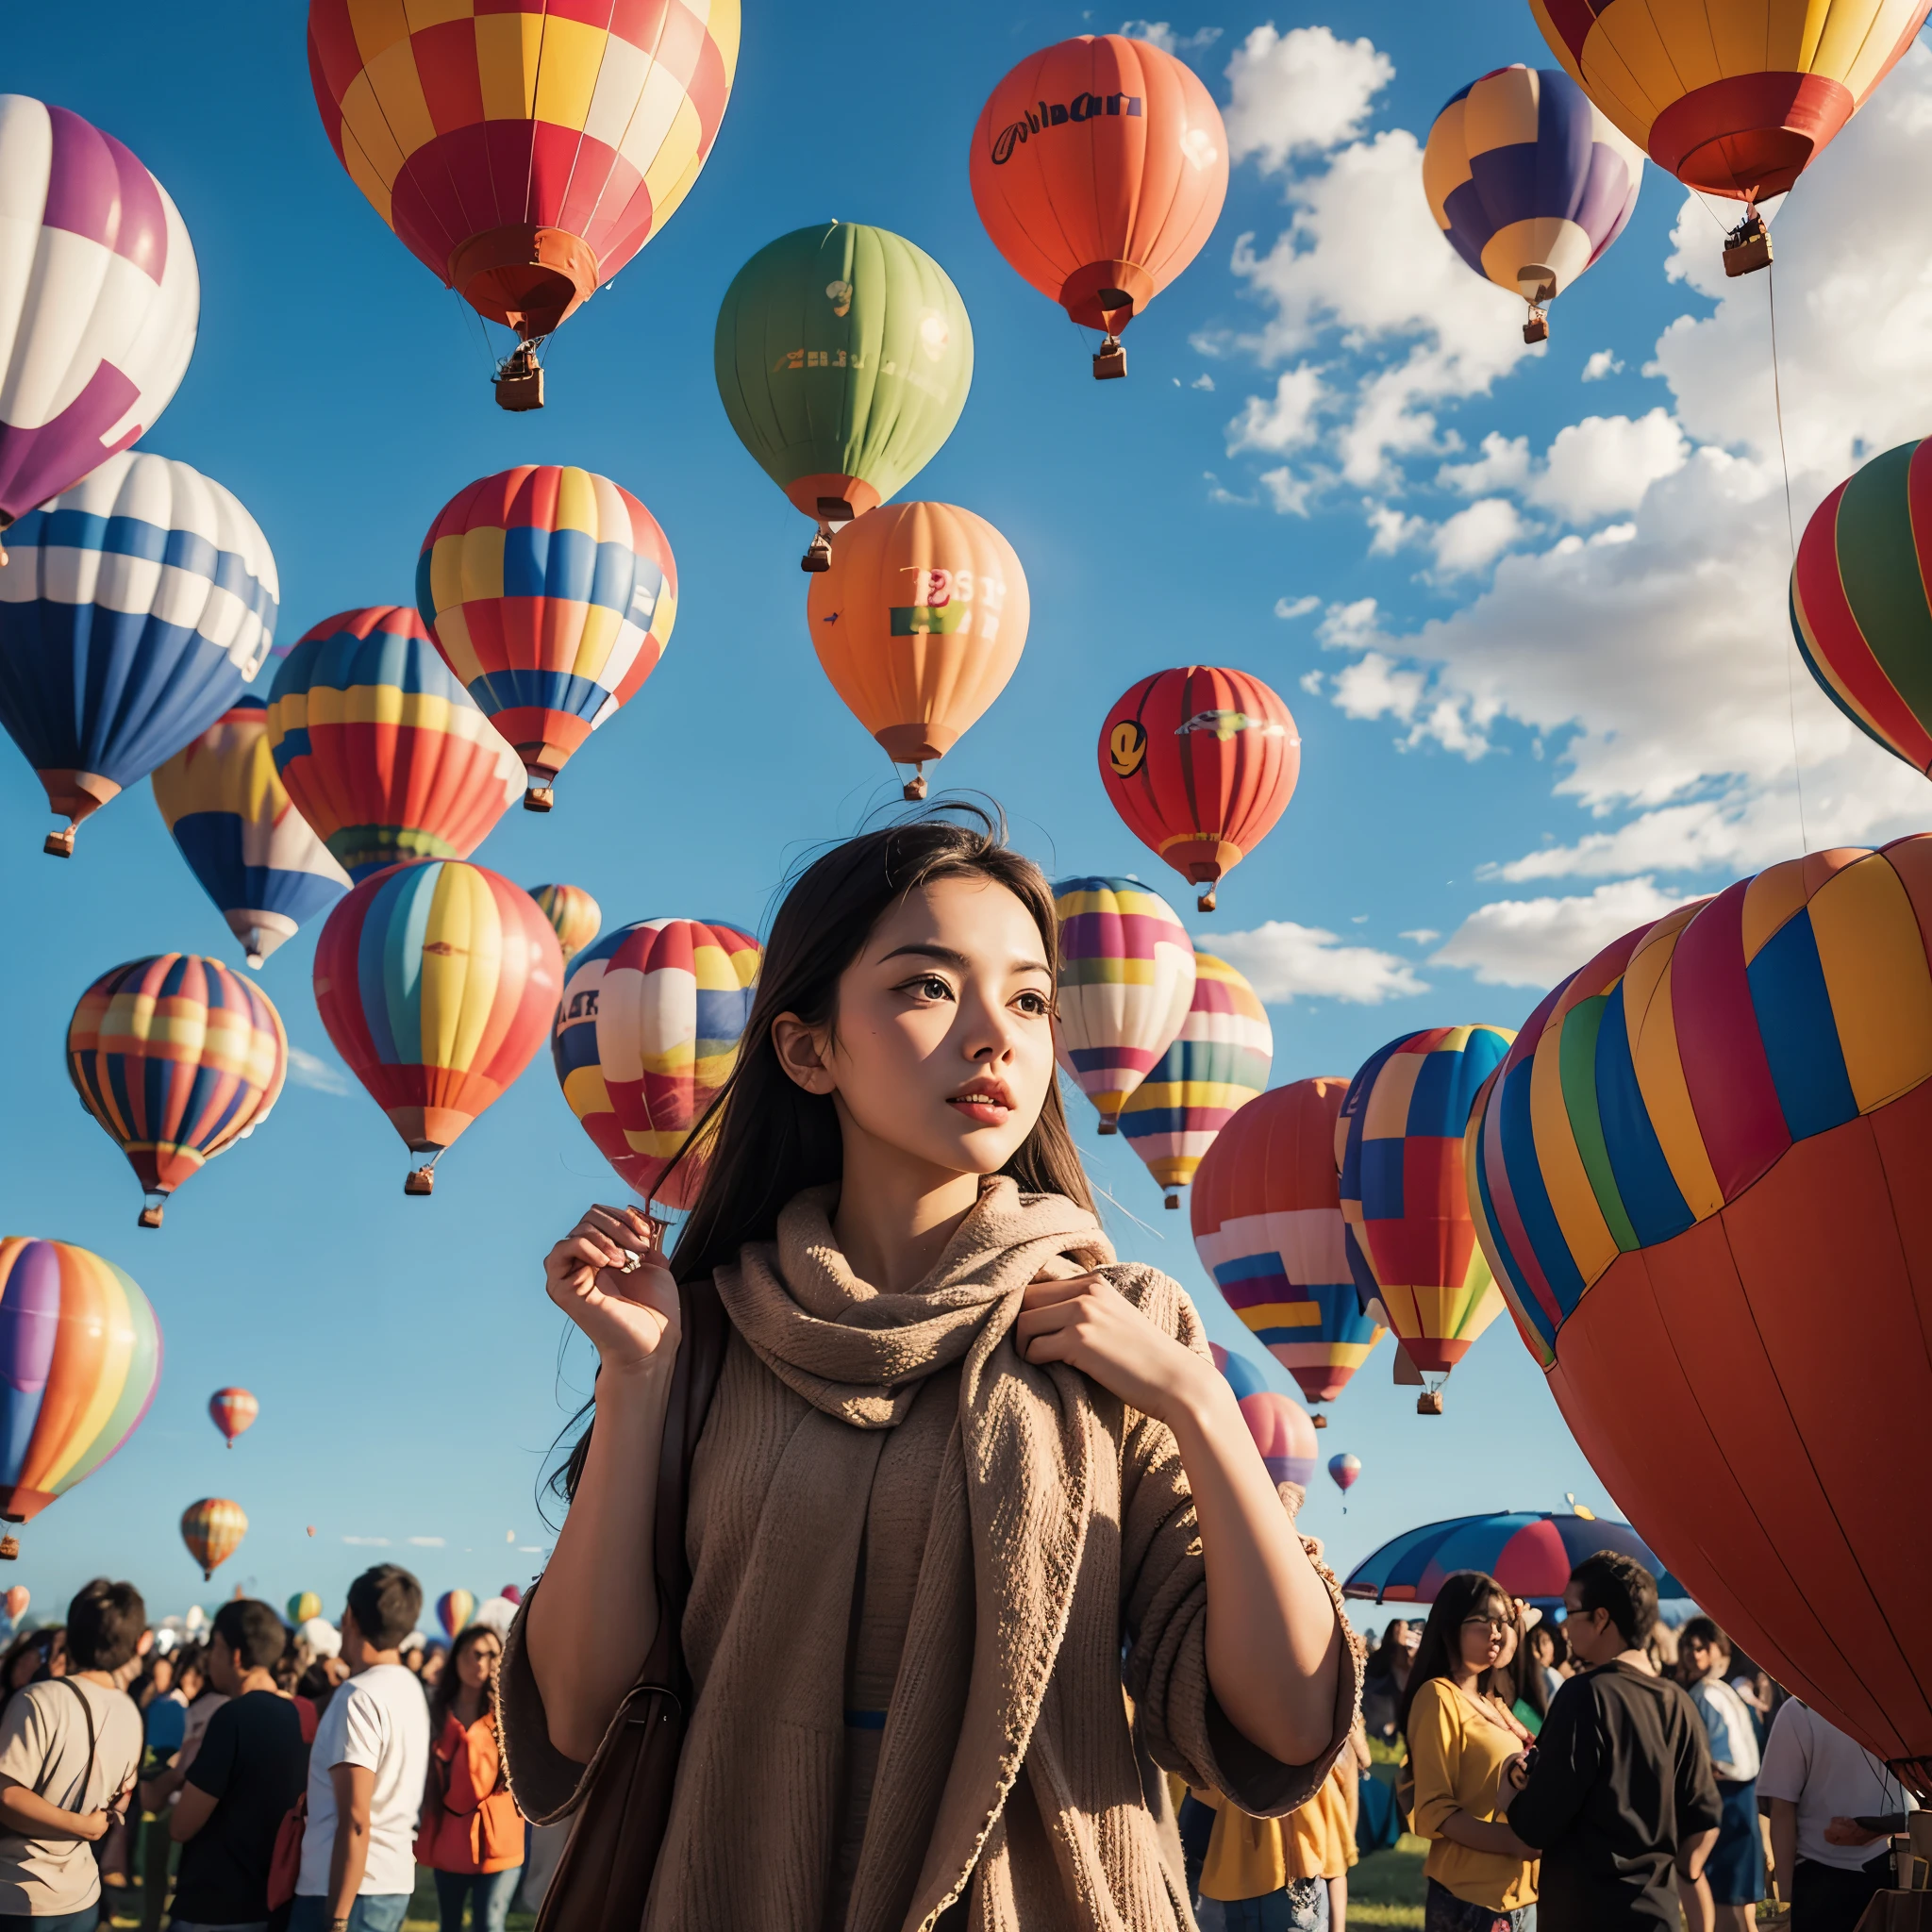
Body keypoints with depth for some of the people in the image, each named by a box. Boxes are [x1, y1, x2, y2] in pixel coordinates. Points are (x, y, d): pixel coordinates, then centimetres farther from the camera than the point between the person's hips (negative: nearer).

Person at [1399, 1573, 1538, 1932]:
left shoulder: (1492, 1701, 15)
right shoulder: (1439, 1696, -10)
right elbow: (1433, 1811, -16)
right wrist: (1517, 1841, -25)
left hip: (1519, 1893, 8)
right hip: (1470, 1898, -8)